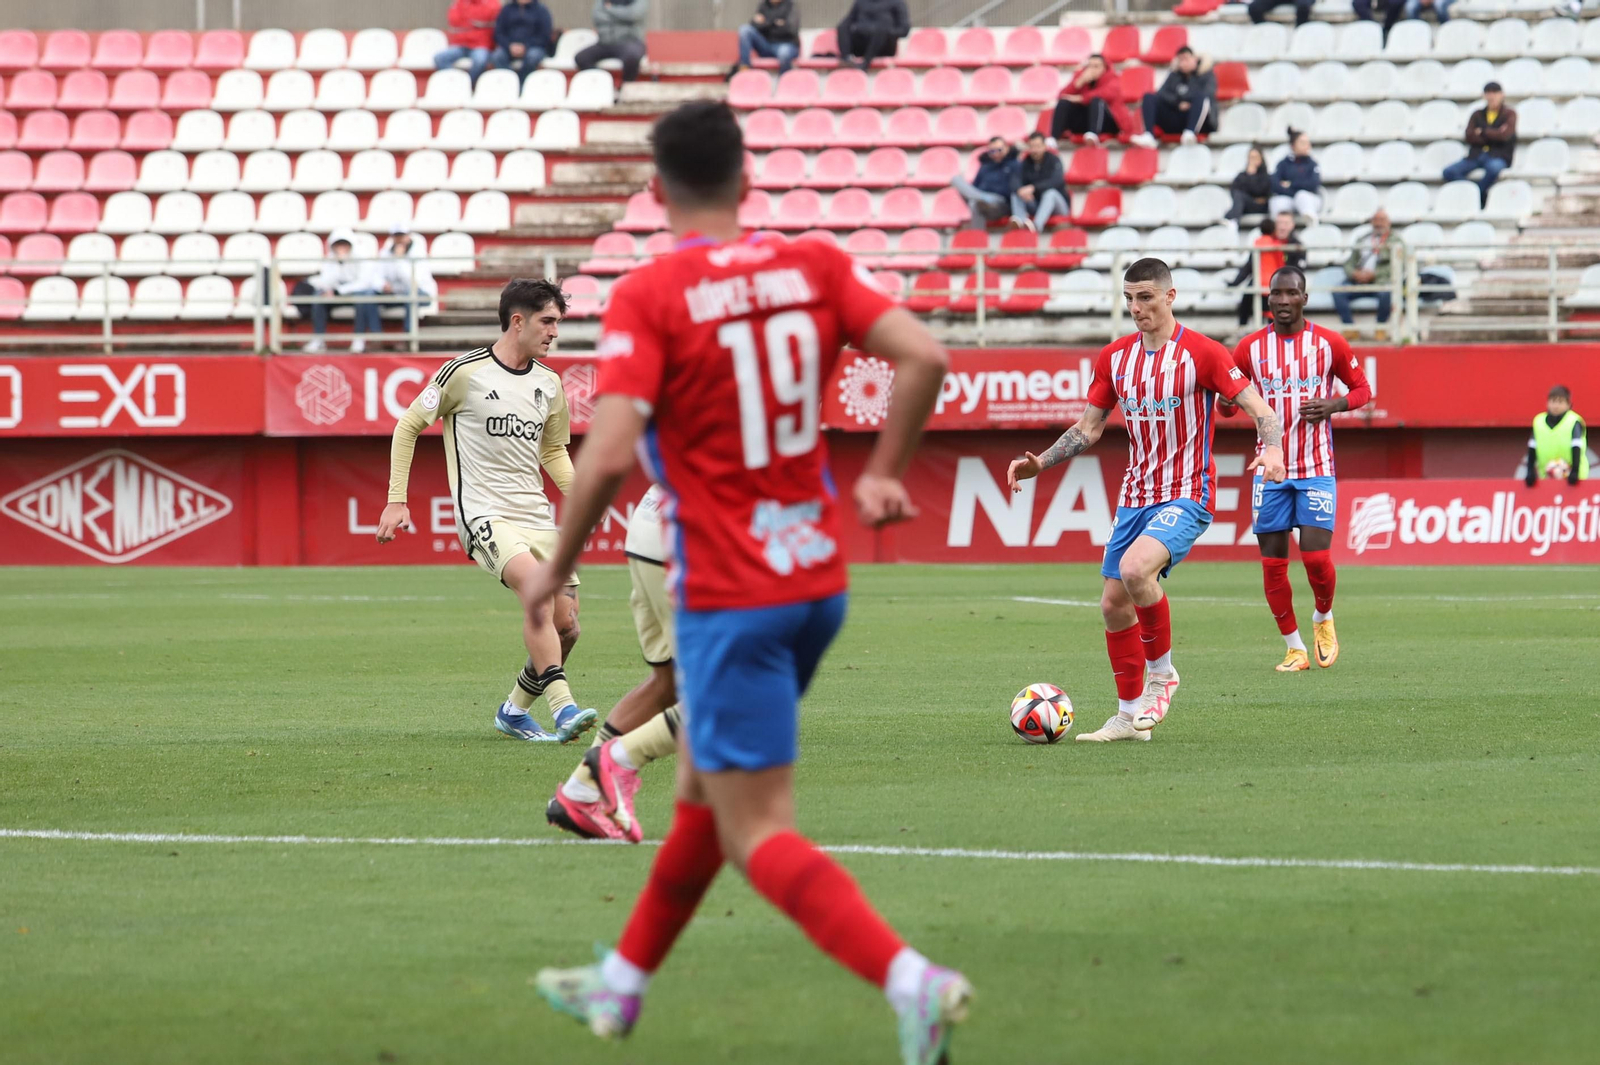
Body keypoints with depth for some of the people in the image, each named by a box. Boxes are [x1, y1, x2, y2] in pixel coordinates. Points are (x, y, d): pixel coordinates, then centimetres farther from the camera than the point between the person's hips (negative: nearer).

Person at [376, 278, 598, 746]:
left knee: (565, 627, -2)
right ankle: (563, 708, -36)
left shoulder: (549, 384, 12)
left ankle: (514, 710, 22)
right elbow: (408, 425, 4)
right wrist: (396, 500, -1)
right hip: (483, 513, -7)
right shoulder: (465, 372, -6)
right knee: (536, 588, -31)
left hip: (536, 515, 7)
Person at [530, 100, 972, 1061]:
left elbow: (609, 455, -21)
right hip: (819, 577, 7)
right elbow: (923, 356, -8)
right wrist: (881, 475, 5)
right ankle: (621, 986, 38)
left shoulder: (647, 298, -13)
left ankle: (914, 982, -24)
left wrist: (557, 572, -7)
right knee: (703, 786, 24)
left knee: (759, 835, -5)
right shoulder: (814, 267, 2)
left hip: (728, 596, -7)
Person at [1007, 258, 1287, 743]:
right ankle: (1130, 715, 18)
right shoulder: (1115, 357, 8)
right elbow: (1089, 427, 17)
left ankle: (1161, 672, -9)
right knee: (1113, 603, 4)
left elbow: (1261, 409, -10)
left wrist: (1272, 449, -29)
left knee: (1135, 568, -30)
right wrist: (1040, 462, 5)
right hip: (1135, 497, 7)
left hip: (1186, 496, -7)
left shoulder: (1200, 353, -9)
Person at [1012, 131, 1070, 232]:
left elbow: (1057, 181, -27)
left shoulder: (1054, 160, -9)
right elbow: (1016, 182, -11)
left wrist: (1033, 188, -39)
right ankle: (1020, 221, -48)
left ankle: (1037, 225, -62)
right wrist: (1020, 190, -37)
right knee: (1015, 194, -18)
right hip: (1035, 203, 4)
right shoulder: (1026, 162, 2)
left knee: (1050, 193, -36)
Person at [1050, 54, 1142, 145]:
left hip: (1107, 123, -3)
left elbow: (1108, 93, -25)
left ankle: (1093, 135, -58)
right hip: (1082, 123, 3)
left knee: (1097, 101, -33)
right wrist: (1080, 82, -21)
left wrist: (1081, 98, -28)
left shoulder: (1112, 79, -1)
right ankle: (1053, 139, -41)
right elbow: (1064, 96, -5)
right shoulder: (1080, 75, 8)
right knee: (1064, 103, -21)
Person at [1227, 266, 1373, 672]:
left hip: (1317, 468, -2)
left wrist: (1334, 405, -12)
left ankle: (1323, 618, 20)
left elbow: (1363, 389, 9)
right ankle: (1295, 648, 12)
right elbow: (1226, 404, 12)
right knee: (1272, 563, -1)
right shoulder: (1251, 348, 3)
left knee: (1316, 558, -11)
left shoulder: (1329, 344, -1)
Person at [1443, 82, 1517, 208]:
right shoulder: (1477, 115, 16)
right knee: (1449, 172, -21)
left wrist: (1483, 132, 1)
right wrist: (1494, 134, -7)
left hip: (1498, 156, -3)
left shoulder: (1509, 114, 7)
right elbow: (1469, 137, 1)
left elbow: (1504, 136, -9)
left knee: (1493, 168, -41)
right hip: (1476, 155, 3)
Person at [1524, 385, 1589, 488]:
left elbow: (1576, 449, -17)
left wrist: (1575, 472, -27)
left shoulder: (1574, 423, -10)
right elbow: (1532, 449, 0)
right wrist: (1530, 472, -8)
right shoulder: (1539, 421, 1)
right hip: (1545, 479, 4)